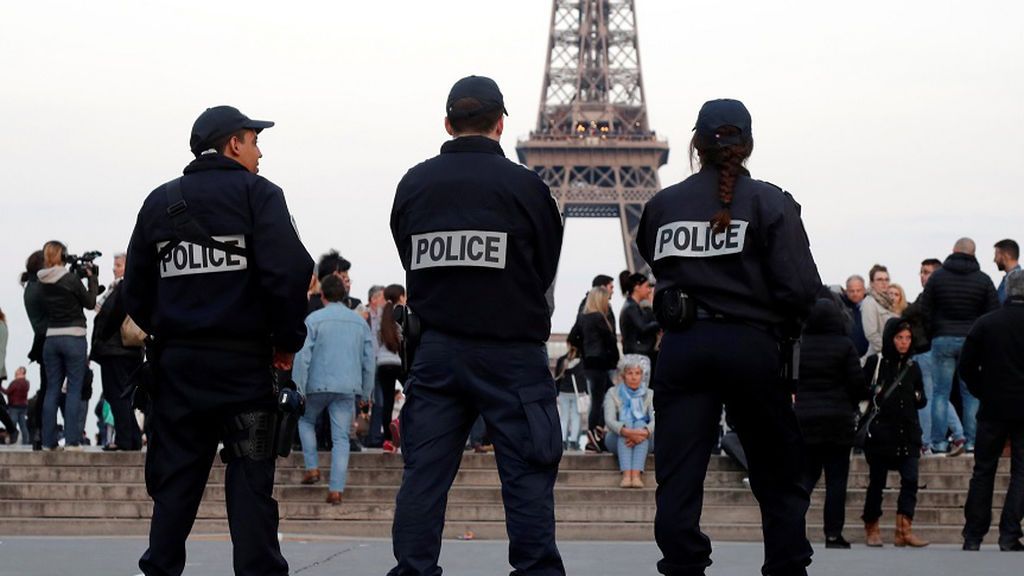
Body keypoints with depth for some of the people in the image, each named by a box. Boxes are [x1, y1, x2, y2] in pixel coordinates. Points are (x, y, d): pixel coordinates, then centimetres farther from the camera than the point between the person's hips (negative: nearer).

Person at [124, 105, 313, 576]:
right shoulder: (257, 194, -4)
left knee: (175, 479, 9)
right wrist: (288, 341, -3)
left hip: (176, 361, 4)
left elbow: (136, 289, 8)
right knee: (250, 481, 0)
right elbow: (289, 273, -15)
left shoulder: (160, 201, 10)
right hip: (244, 360, -4)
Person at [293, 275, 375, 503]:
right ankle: (336, 489, -5)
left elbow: (303, 357, -9)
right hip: (348, 388, 2)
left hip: (318, 384, -2)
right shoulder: (360, 322, 8)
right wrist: (366, 392, 19)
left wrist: (298, 389, -5)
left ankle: (312, 468, 13)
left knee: (306, 421, 24)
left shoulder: (314, 319, -4)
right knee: (341, 437, 2)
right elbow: (369, 360, 11)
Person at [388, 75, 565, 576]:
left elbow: (410, 262, 11)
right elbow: (546, 269, 4)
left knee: (424, 473, 6)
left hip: (436, 350, 3)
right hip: (511, 351, -3)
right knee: (526, 474, 1)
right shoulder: (525, 186, -7)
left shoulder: (413, 184, 3)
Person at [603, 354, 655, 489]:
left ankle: (637, 475, -48)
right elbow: (609, 420, -15)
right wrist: (627, 432, -36)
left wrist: (645, 432, -36)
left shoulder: (650, 395, 5)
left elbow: (655, 420, -13)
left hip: (644, 442, 1)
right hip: (617, 440, -1)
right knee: (626, 423, -31)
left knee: (641, 424, -30)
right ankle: (626, 475, -49)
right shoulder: (613, 393, 1)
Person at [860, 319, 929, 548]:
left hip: (907, 434, 4)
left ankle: (904, 529, -10)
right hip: (880, 432, -4)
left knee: (910, 479, -9)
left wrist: (918, 397, 2)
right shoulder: (875, 363, 1)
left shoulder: (912, 367, 14)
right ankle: (872, 529, 15)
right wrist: (874, 393, -19)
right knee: (877, 481, 4)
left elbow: (922, 400, 23)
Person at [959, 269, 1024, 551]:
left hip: (993, 409, 2)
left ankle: (973, 536, 12)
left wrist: (983, 393, 10)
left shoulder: (985, 323, -3)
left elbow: (966, 367, -2)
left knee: (983, 471, 10)